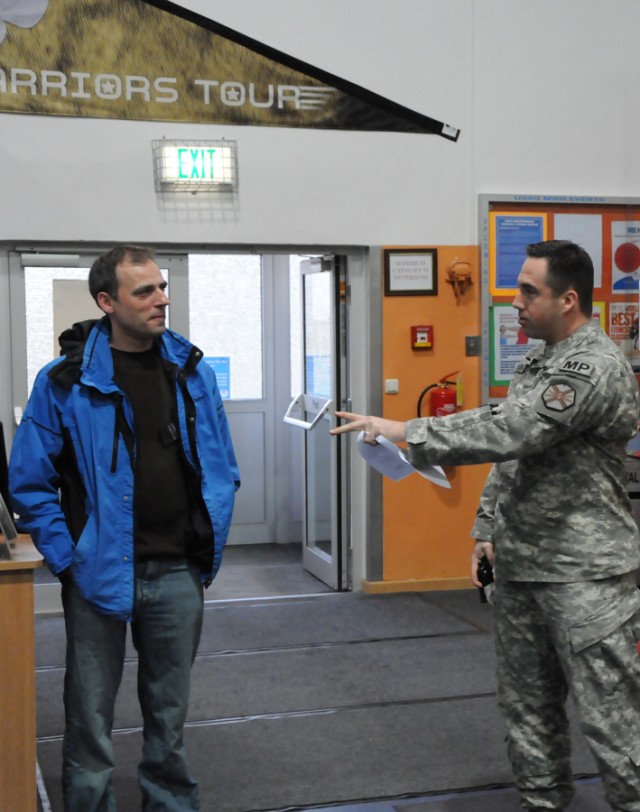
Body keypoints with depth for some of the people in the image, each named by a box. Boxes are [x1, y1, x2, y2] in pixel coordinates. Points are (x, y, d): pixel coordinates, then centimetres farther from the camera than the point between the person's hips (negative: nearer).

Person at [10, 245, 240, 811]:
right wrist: (67, 557, -8)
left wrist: (210, 546, 5)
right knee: (91, 717, 8)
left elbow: (222, 468, 10)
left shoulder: (193, 373, 4)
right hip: (101, 573, -3)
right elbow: (30, 482, -4)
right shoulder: (66, 381, -7)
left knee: (170, 713, 17)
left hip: (178, 573, 3)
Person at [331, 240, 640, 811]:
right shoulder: (538, 360, 12)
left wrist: (402, 431, -23)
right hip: (522, 564, 9)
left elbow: (507, 431, -27)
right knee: (528, 704, 16)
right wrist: (488, 527, 13)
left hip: (584, 572, -9)